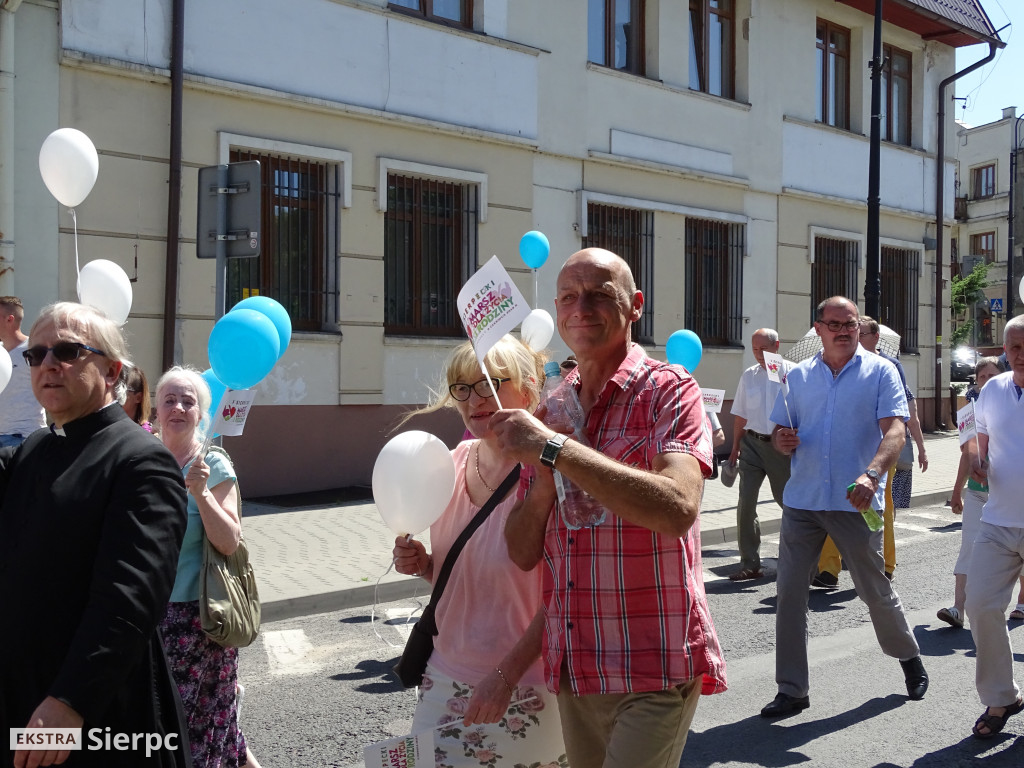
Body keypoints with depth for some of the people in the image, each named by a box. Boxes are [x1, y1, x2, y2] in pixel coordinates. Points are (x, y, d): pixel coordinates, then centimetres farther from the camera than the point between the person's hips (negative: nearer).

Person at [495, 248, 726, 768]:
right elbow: (523, 553, 7)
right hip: (574, 666, 6)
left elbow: (677, 507, -26)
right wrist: (545, 480, -12)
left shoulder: (667, 390, -7)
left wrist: (554, 449, -24)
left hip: (652, 666, -5)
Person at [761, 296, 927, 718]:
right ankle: (791, 690, 10)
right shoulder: (799, 376, 10)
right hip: (802, 499, 3)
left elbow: (894, 430, -13)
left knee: (875, 591, 8)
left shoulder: (880, 372, -1)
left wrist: (872, 474, -30)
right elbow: (780, 432, 15)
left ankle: (910, 658, 37)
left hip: (855, 501, -3)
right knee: (789, 592, 0)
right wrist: (781, 440, -11)